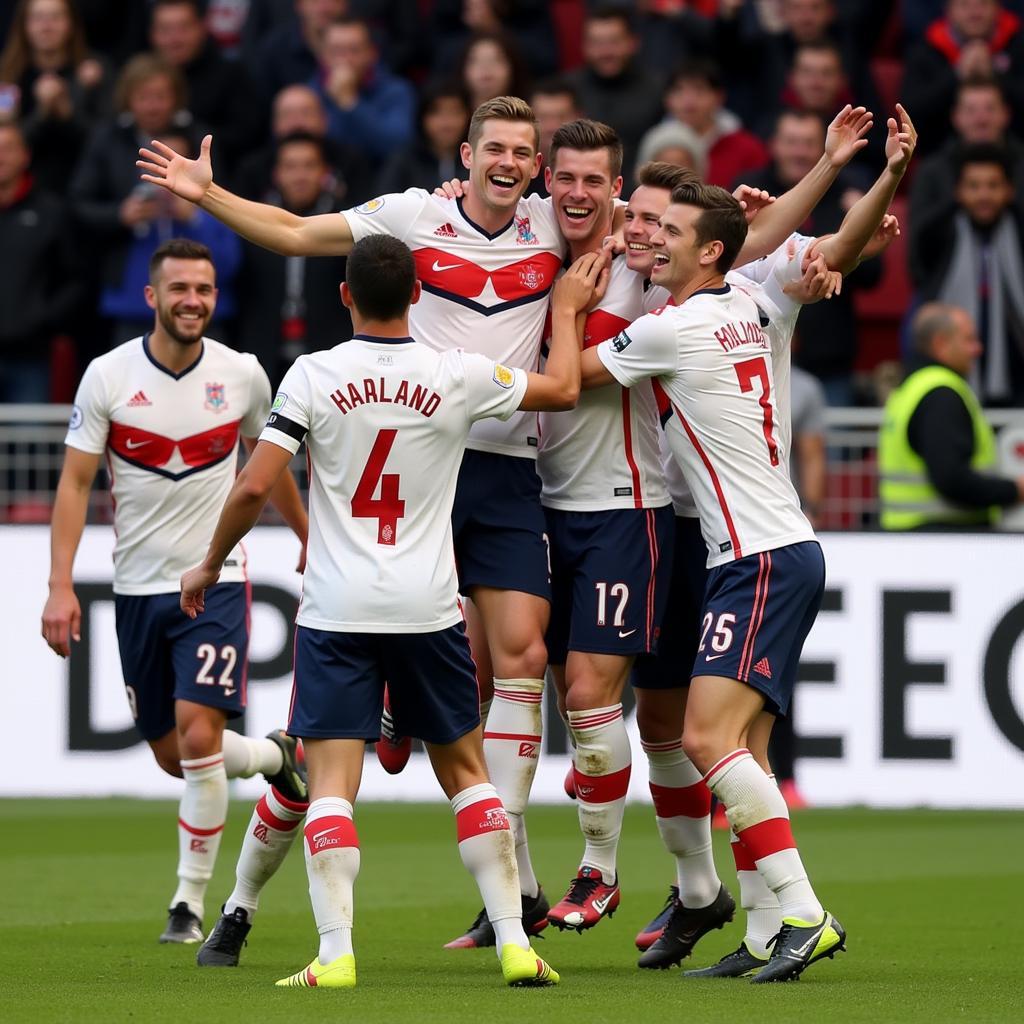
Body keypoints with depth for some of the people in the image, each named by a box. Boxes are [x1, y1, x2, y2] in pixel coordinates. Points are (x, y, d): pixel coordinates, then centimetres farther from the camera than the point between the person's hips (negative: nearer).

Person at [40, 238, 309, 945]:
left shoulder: (243, 375, -3)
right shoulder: (108, 377, -6)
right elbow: (75, 483, -5)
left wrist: (310, 540, 26)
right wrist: (61, 586, -13)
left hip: (216, 581, -1)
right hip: (138, 588, 2)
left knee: (197, 736, -16)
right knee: (173, 755, 9)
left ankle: (190, 904, -4)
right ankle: (275, 756, 40)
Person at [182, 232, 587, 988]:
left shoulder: (314, 376, -6)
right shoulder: (458, 377, -2)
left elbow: (255, 486, -7)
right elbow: (564, 389, 13)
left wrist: (211, 564, 8)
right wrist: (569, 309, 29)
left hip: (337, 611, -2)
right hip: (428, 607, 2)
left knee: (332, 780, -2)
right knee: (465, 768, 14)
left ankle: (335, 953, -15)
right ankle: (514, 943, 9)